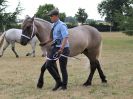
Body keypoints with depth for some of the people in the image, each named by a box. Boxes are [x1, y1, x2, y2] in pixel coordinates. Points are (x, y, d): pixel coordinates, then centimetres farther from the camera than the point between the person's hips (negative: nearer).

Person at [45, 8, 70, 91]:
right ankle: (58, 82, 14)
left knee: (63, 67, 2)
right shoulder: (54, 25, 9)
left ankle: (64, 85, 19)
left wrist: (61, 49, -35)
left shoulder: (62, 25, -17)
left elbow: (65, 38, -26)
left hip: (63, 48, -8)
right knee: (49, 65, 0)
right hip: (55, 47, 8)